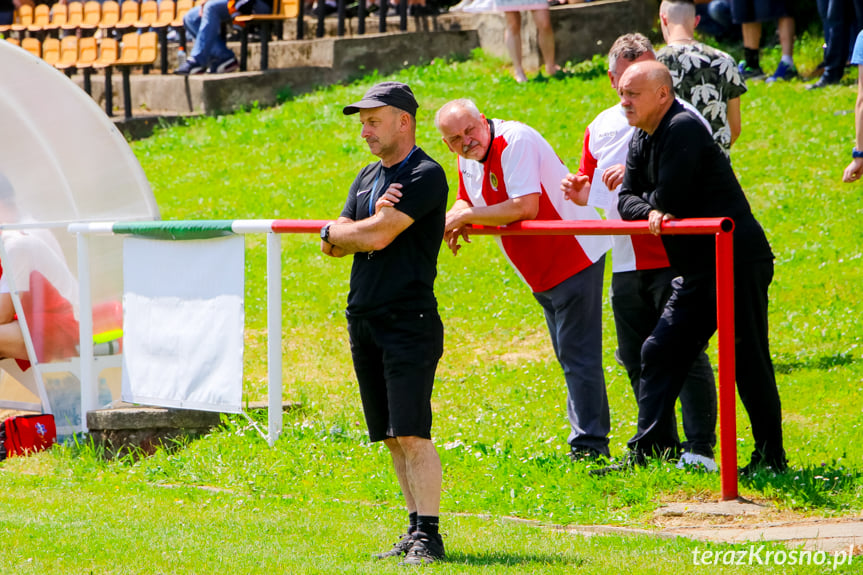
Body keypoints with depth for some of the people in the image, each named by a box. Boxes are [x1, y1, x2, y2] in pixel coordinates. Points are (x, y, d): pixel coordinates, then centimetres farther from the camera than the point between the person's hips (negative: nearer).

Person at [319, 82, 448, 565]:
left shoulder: (426, 176, -9)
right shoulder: (368, 178, 18)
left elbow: (377, 236, -17)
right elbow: (334, 247, 12)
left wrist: (337, 231, 3)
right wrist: (372, 223, -6)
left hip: (409, 321, -8)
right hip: (364, 320, 8)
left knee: (412, 434, -14)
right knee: (392, 437, 9)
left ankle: (429, 536, -15)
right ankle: (417, 530, 14)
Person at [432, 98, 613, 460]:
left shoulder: (516, 141, -22)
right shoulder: (467, 158, 6)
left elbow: (524, 206, -31)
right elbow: (466, 201, 21)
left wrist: (465, 216, -22)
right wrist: (456, 218, -4)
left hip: (575, 257, -10)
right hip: (542, 272, 10)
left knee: (577, 356, -12)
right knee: (571, 358, 16)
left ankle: (588, 445, -12)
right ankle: (591, 435, 23)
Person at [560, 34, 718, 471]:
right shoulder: (602, 127, 15)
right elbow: (592, 187, 26)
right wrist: (577, 191, 2)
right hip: (626, 264, 7)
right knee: (636, 359, 10)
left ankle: (700, 449, -6)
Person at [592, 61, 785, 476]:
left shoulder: (683, 128, -17)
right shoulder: (641, 140, 13)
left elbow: (671, 198, -22)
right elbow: (627, 198, 9)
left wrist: (646, 201, -1)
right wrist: (649, 211, -13)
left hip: (737, 260, -10)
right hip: (697, 269, 10)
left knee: (748, 359, -4)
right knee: (660, 352, 7)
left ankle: (771, 455, 4)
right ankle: (646, 452, 9)